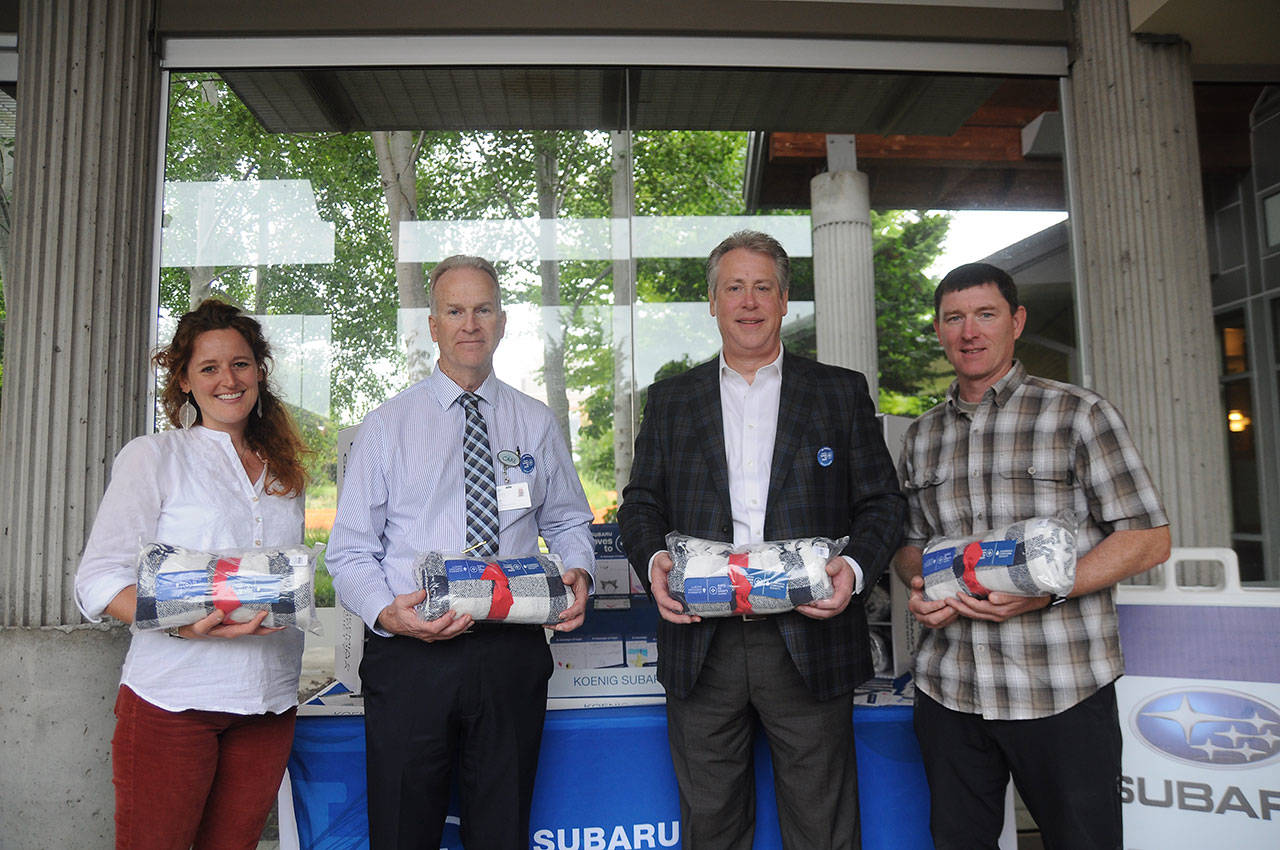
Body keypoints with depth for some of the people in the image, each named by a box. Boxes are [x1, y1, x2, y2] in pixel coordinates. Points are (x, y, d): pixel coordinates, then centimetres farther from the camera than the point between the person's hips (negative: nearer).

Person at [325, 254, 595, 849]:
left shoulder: (537, 424, 10)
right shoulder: (386, 426, 4)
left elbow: (568, 522, 15)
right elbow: (350, 551, 1)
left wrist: (577, 573, -7)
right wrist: (388, 612, -19)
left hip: (512, 653, 2)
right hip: (408, 651, -1)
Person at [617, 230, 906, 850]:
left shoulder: (842, 393, 8)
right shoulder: (670, 400, 12)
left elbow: (882, 502, 5)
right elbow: (640, 503, 10)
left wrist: (855, 567, -14)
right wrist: (652, 560, -10)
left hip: (807, 641, -1)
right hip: (700, 645, 2)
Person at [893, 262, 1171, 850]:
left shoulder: (1078, 414, -3)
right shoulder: (921, 437, 10)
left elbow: (1149, 538, -5)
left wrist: (1043, 590, -19)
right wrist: (919, 586, -4)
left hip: (1062, 692, -3)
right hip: (947, 689, 4)